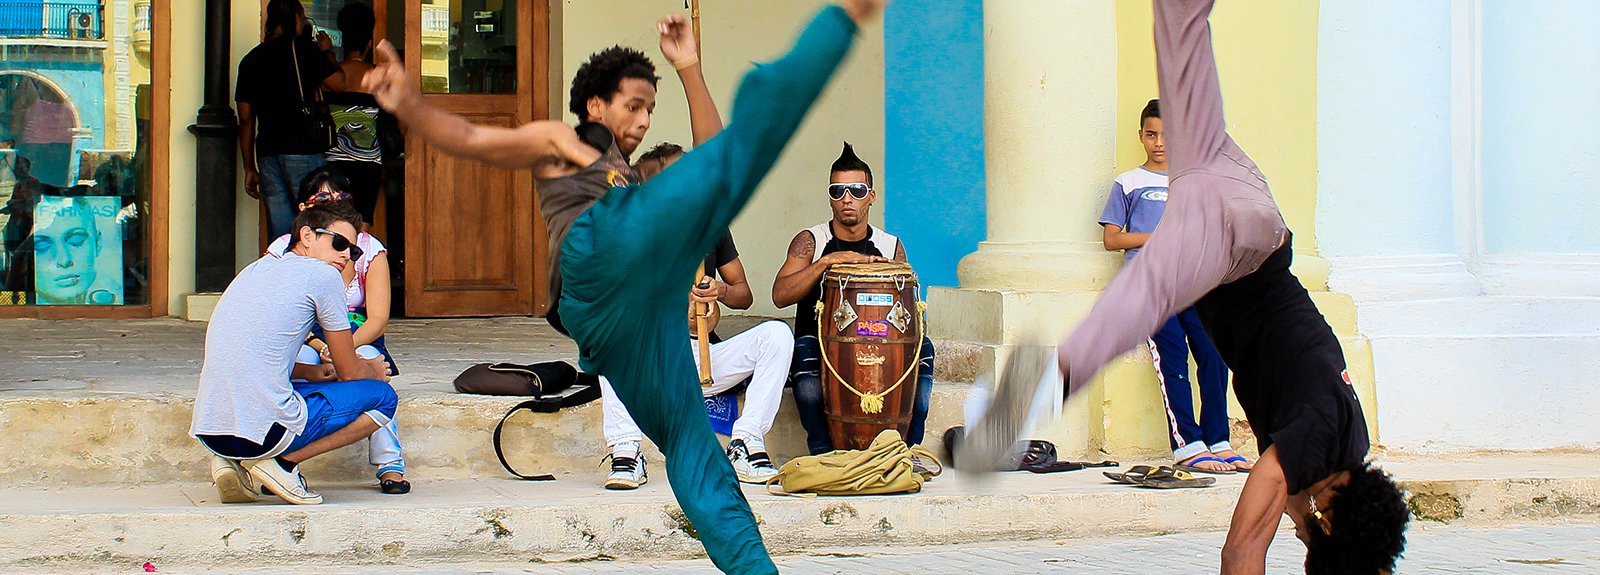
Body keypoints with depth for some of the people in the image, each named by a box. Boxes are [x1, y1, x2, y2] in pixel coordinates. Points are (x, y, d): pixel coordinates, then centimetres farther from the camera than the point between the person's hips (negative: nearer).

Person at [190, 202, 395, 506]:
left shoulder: (255, 269, 21)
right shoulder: (322, 275, -1)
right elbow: (349, 371, 7)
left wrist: (309, 372, 32)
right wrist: (375, 370, 28)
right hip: (263, 432, -7)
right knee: (382, 396, 9)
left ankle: (233, 462, 12)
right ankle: (283, 462, -2)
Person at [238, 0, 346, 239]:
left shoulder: (251, 60, 14)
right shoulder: (303, 49, -3)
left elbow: (246, 119, 14)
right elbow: (338, 83, -4)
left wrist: (249, 168, 17)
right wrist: (327, 53, 14)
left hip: (267, 154, 5)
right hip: (303, 151, -5)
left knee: (279, 231, 5)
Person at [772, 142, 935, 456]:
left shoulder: (891, 246, 6)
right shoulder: (810, 241, -1)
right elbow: (780, 296, -16)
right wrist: (827, 260, -26)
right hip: (820, 350, -2)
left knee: (923, 347, -24)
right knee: (805, 348, -35)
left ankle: (907, 447, -18)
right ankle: (823, 451, -28)